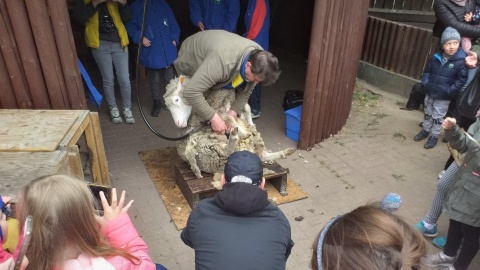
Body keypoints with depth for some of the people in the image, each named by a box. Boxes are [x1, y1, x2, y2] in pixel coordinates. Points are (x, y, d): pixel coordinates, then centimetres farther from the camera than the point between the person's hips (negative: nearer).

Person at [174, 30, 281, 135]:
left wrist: (234, 110, -24)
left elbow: (245, 90, -10)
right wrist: (213, 117, -46)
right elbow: (191, 91, -49)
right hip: (190, 64, -6)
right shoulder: (223, 62, -47)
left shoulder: (258, 56, -24)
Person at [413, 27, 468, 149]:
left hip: (444, 98, -5)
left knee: (438, 117, 8)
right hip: (430, 93, 5)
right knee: (428, 113, 21)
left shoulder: (461, 61, -16)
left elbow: (461, 80, -16)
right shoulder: (436, 58, -2)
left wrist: (448, 91, -21)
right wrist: (426, 84, -4)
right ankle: (425, 130, 39)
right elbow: (427, 71, 10)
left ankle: (434, 136, 24)